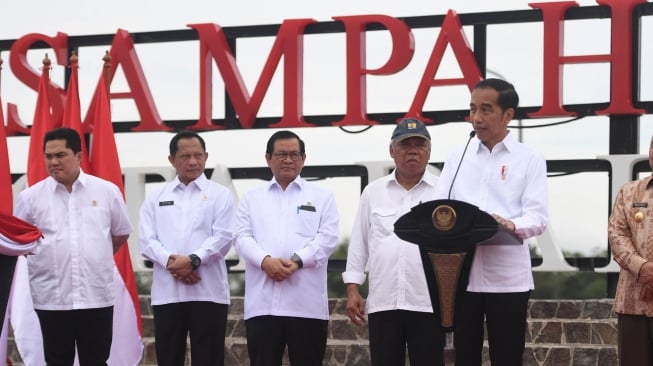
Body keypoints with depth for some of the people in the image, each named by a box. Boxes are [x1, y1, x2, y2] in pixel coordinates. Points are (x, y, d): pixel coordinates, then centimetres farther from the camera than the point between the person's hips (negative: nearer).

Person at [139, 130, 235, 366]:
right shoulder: (156, 198, 14)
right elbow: (147, 240, 4)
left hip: (208, 291, -2)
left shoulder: (219, 194, 7)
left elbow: (223, 237, -5)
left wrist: (194, 261, -18)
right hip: (167, 292, 2)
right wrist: (170, 262, -15)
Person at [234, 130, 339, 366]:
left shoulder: (321, 197, 12)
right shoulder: (252, 198, 17)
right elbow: (242, 237, 5)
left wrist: (297, 261, -16)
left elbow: (327, 237, 0)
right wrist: (265, 261, -14)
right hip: (262, 302, 1)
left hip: (306, 302, -1)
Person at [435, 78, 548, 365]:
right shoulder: (457, 157, 13)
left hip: (507, 277, -3)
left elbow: (538, 217, -6)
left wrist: (511, 225, -28)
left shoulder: (529, 160, 3)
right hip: (461, 274, 3)